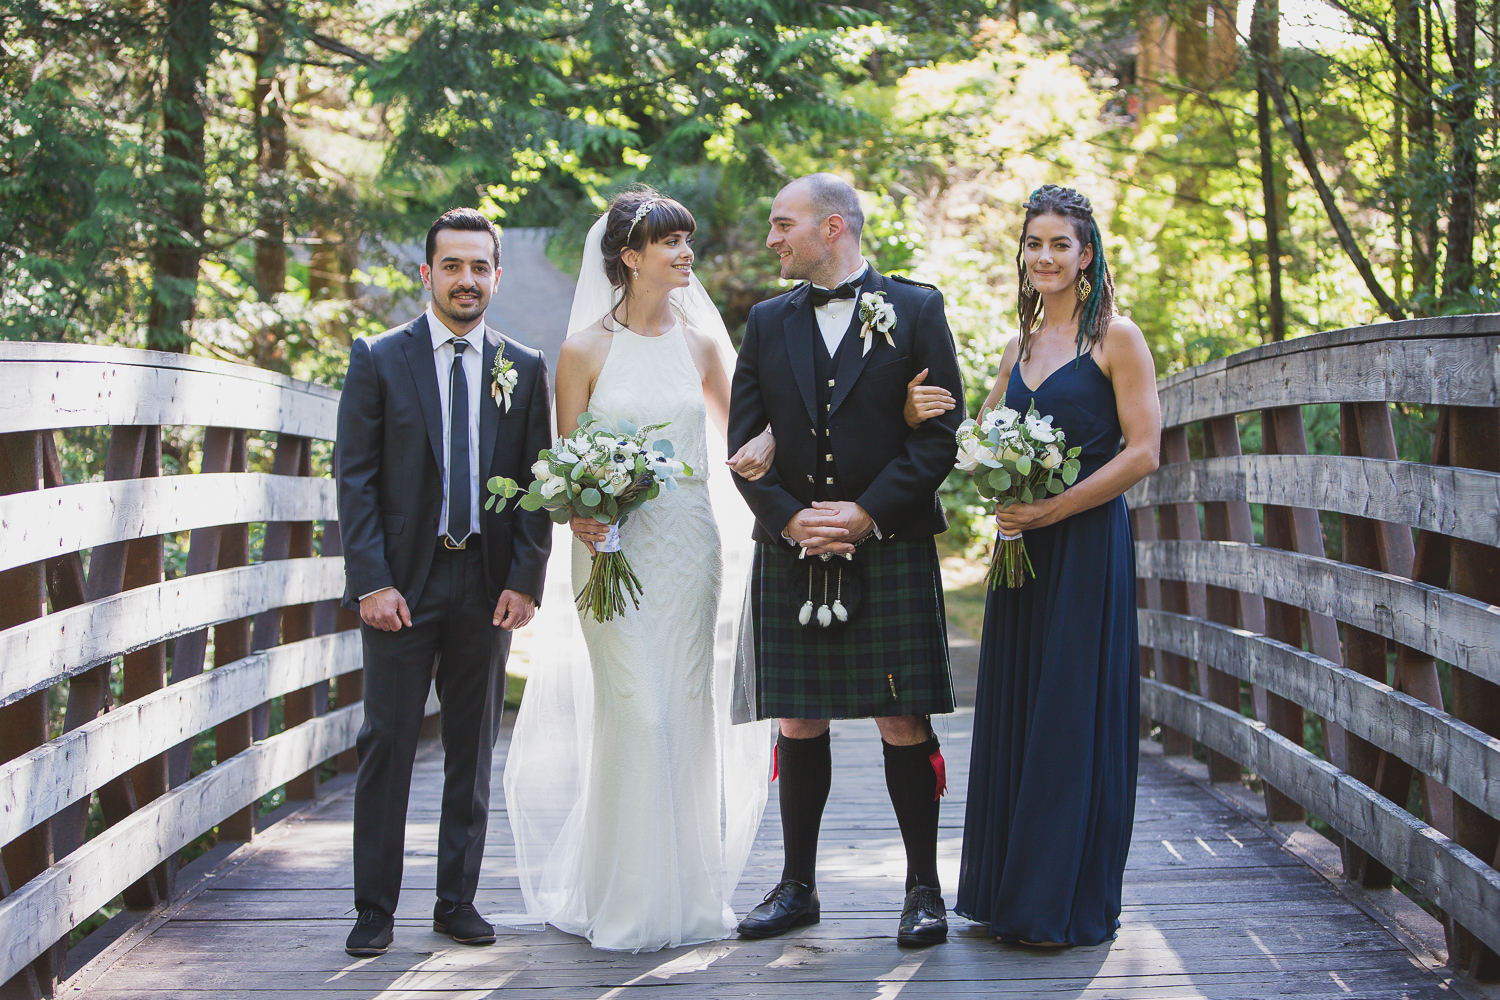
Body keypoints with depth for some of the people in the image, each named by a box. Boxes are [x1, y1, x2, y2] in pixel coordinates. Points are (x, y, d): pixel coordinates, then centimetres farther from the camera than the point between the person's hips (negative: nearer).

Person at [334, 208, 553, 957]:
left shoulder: (525, 369, 7)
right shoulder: (379, 359, 1)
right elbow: (354, 477, -3)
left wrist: (526, 580, -4)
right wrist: (370, 580, -11)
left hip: (488, 584, 2)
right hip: (401, 584, -2)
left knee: (474, 751, 9)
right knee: (386, 746, 0)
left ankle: (457, 900, 19)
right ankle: (375, 909, 9)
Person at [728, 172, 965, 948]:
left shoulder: (916, 309, 3)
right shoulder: (768, 322, 12)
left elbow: (941, 432, -3)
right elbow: (742, 443, 8)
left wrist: (867, 513, -12)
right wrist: (789, 519, -8)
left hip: (891, 549, -3)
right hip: (790, 555, 3)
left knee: (904, 723, -1)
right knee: (798, 724, 8)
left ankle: (923, 889, 11)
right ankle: (797, 886, 20)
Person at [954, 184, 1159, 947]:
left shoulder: (1117, 338, -4)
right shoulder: (1019, 347, 15)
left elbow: (1142, 453, -10)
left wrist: (1053, 509, -16)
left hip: (1086, 546, -6)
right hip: (1021, 546, 6)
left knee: (1073, 717, -2)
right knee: (1012, 712, 8)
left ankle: (1067, 903, 9)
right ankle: (1010, 892, 19)